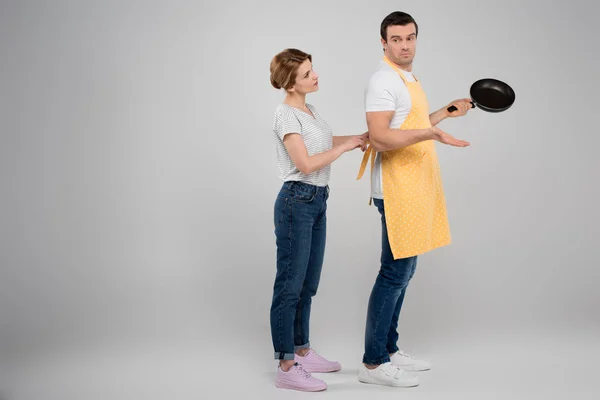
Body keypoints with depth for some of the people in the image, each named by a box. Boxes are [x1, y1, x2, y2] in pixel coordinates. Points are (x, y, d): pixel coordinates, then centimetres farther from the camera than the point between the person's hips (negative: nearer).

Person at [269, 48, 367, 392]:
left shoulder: (309, 109, 13)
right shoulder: (286, 115, -15)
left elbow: (326, 142, 31)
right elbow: (306, 163, -22)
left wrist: (356, 138, 15)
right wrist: (346, 146, -14)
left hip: (317, 201, 9)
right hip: (296, 202, -9)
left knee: (308, 284, 16)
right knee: (290, 286, -4)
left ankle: (303, 353, 27)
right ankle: (286, 368, 1)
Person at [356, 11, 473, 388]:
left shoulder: (409, 79, 17)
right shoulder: (383, 81, -14)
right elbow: (380, 136, -25)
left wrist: (447, 111, 29)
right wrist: (432, 132, -34)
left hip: (416, 188, 10)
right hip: (397, 190, -10)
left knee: (403, 272, 14)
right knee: (395, 273, -7)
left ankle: (389, 349, 23)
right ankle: (373, 363, -1)